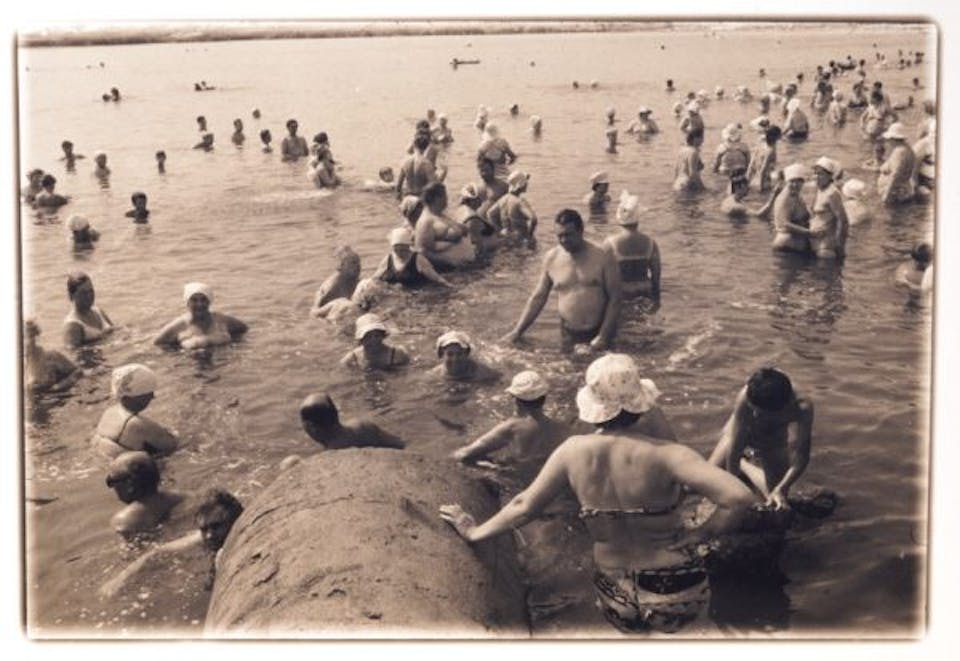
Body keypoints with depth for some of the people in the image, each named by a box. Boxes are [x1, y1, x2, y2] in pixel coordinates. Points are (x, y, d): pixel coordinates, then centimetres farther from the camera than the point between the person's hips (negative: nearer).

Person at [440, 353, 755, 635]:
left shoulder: (573, 451, -11)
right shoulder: (665, 456, -22)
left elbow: (524, 506, 0)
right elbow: (740, 497, -30)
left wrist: (474, 532, 16)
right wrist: (700, 535, -14)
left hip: (618, 604, 3)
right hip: (676, 600, -3)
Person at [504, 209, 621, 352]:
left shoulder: (602, 257, -8)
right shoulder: (551, 258, 1)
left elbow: (614, 299, -7)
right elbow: (538, 297, 7)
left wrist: (604, 336, -14)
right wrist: (518, 331, 1)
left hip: (600, 331, -2)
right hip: (569, 334, 2)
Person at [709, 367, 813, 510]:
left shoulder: (801, 409, -45)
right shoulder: (744, 398, -44)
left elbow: (800, 458, -45)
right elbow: (734, 449, -37)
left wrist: (780, 489, -59)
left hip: (775, 440, 1)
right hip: (741, 431, 0)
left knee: (776, 499, -7)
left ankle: (743, 466, 24)